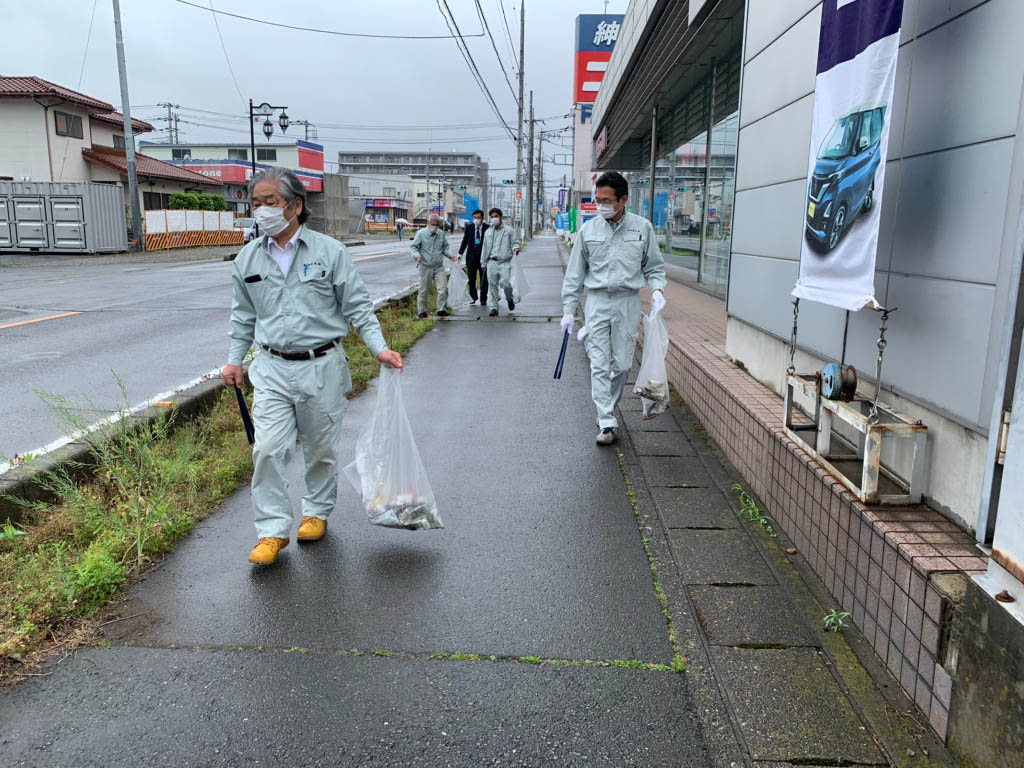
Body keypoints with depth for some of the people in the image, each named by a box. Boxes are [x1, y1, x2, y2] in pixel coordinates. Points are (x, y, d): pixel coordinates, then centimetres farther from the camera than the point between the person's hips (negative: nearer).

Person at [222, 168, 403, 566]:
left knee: (320, 449, 11)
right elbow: (243, 316, 17)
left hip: (322, 367, -2)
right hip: (272, 369, 2)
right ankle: (272, 531, 7)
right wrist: (234, 359, 14)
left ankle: (317, 513, 32)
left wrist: (380, 348, -13)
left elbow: (357, 307, -3)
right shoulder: (247, 258, 5)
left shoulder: (330, 252, -5)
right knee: (268, 450, -5)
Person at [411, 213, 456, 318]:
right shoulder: (421, 233, -2)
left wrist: (449, 255, 1)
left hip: (439, 267, 3)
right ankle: (422, 311, 15)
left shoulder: (441, 234, 10)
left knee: (443, 288, -6)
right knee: (424, 290, 4)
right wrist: (417, 256, -20)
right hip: (426, 267, -3)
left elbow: (445, 247, 20)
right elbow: (413, 247, -2)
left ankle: (441, 310, 3)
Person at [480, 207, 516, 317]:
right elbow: (485, 248, 17)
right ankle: (494, 308, 7)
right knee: (492, 286, 0)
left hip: (505, 262, -3)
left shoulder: (508, 230, 5)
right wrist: (483, 263, 15)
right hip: (492, 262, 3)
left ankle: (509, 299, 15)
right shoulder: (488, 232, 15)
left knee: (505, 283, -15)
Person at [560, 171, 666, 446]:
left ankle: (607, 410, 26)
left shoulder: (642, 227, 1)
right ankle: (607, 423, -3)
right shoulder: (588, 229, 2)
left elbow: (654, 265, 11)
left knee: (622, 364, 6)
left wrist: (657, 289, -8)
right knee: (599, 364, -5)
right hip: (597, 302, 0)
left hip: (627, 302, 0)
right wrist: (568, 310, 3)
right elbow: (575, 273, 6)